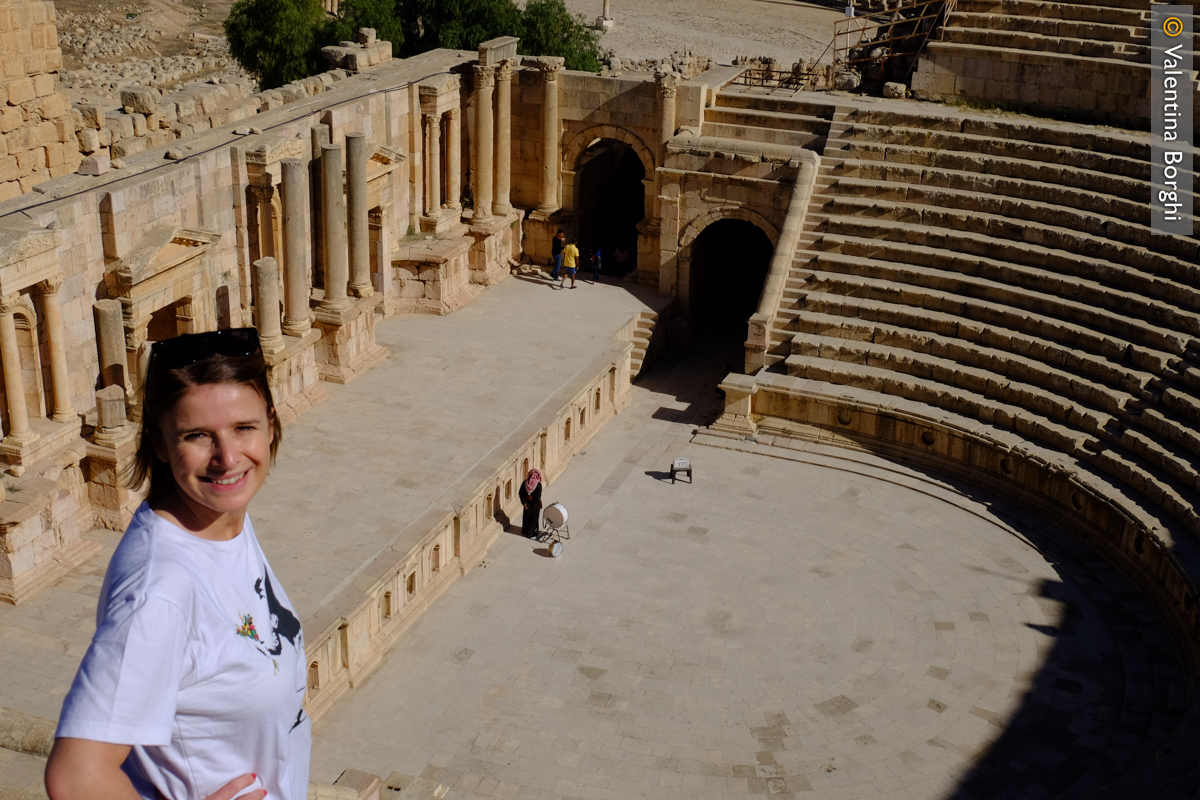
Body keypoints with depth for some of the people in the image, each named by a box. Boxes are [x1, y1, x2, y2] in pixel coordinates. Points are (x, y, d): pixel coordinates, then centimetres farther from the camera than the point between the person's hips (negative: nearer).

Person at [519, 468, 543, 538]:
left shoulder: (525, 482, -16)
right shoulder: (538, 485, -28)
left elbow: (520, 493, -11)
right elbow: (538, 498, -26)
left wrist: (524, 502, -5)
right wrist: (531, 498, -8)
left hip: (527, 503, 4)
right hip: (535, 505, -4)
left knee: (526, 516, 27)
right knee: (533, 518, 18)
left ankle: (524, 530, 45)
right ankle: (530, 533, 32)